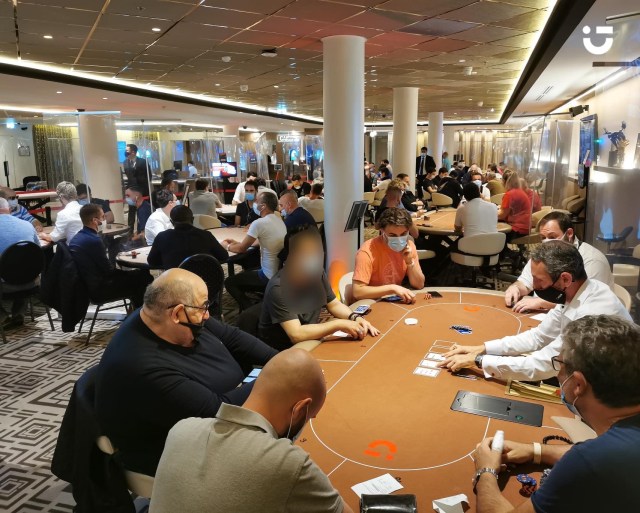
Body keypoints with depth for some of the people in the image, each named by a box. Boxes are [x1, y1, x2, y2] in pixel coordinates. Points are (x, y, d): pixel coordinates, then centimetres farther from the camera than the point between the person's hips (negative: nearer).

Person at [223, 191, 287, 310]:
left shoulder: (259, 223, -19)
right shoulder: (279, 220, 7)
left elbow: (241, 249, -9)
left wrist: (226, 246, 11)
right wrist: (237, 242, 20)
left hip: (270, 277, -9)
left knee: (229, 282, 5)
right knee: (244, 274, 28)